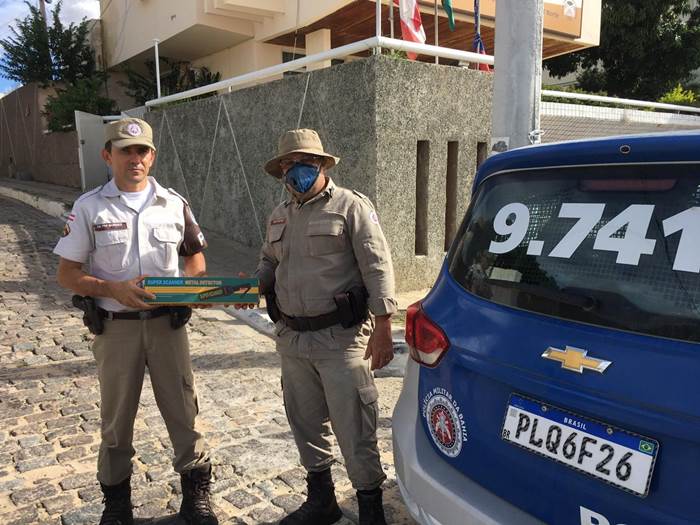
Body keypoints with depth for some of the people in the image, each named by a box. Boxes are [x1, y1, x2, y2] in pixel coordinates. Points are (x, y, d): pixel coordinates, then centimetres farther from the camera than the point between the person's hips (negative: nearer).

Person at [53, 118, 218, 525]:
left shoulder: (175, 204, 3)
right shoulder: (89, 208, -3)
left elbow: (195, 255, 14)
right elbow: (67, 274, -3)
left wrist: (195, 286, -7)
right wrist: (114, 289, -19)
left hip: (168, 322, 1)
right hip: (116, 326, -1)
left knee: (183, 411, 8)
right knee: (117, 418, 14)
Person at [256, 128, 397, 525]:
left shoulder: (351, 206, -6)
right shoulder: (280, 216, 15)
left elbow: (378, 268, -11)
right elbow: (269, 262, 26)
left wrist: (382, 328, -17)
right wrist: (255, 283, 3)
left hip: (341, 339, -7)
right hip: (292, 339, 7)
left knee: (354, 429, -3)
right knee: (306, 424, 17)